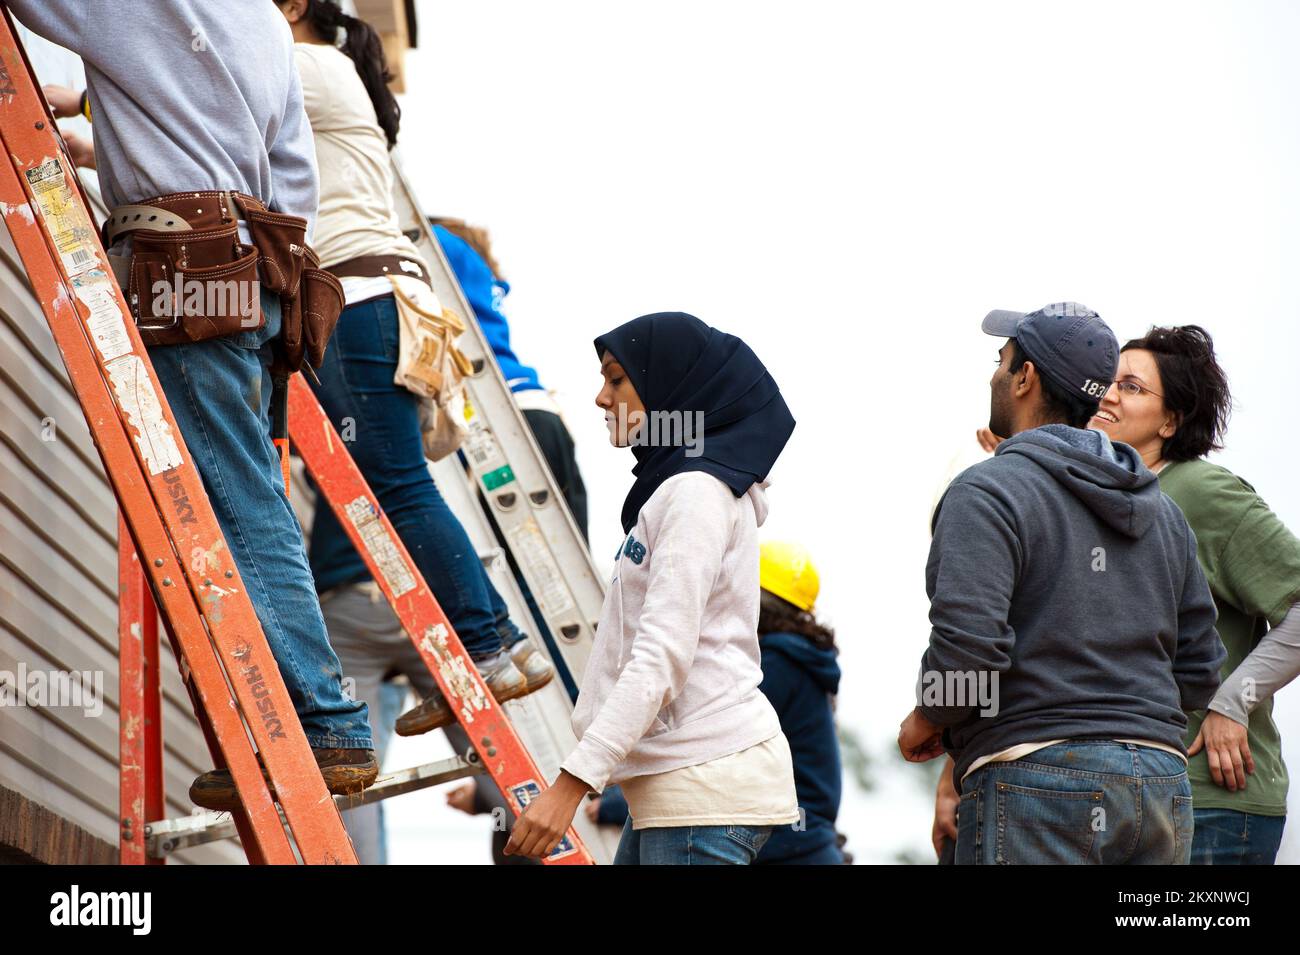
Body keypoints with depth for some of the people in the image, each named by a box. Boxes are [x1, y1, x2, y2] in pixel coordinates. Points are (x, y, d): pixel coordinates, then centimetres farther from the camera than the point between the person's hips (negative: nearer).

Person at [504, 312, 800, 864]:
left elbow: (663, 655, -19)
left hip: (705, 785, -10)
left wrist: (572, 782, -24)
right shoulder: (673, 486, 22)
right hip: (670, 789, 10)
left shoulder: (697, 491, -9)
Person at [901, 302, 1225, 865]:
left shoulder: (987, 493, -6)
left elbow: (967, 645, -18)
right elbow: (1198, 673, 17)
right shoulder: (1162, 509, 18)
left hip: (1035, 780, -7)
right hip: (1161, 786, 7)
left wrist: (923, 721, 0)